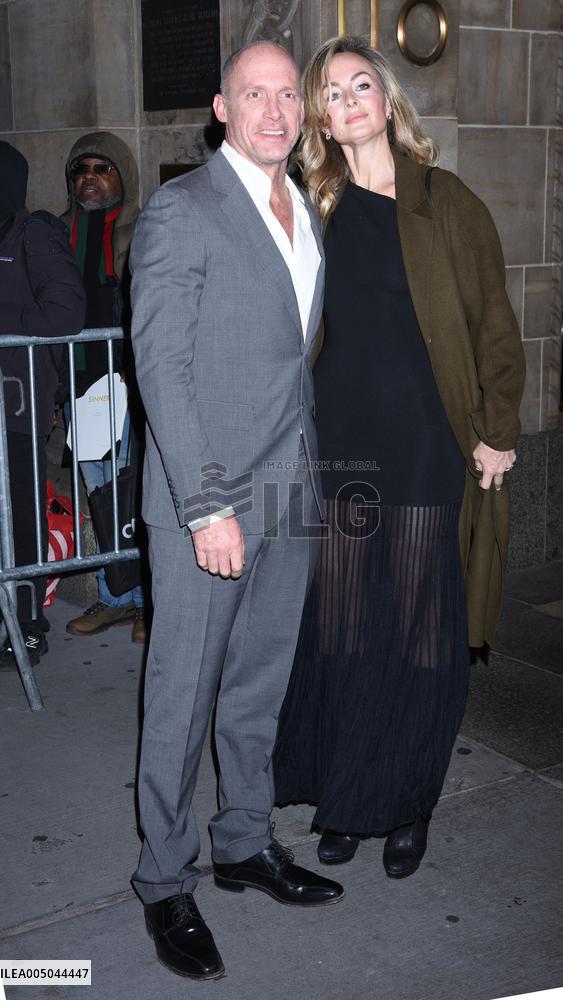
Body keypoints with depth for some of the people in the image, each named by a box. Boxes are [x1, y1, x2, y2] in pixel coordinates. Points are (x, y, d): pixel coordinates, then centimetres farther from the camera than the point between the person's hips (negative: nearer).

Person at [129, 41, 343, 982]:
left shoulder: (309, 217, 14)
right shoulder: (179, 210, -8)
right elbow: (160, 366, -14)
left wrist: (318, 475, 10)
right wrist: (208, 507, -19)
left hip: (292, 496, 7)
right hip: (206, 498, -6)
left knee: (260, 685, 16)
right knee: (182, 695, 3)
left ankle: (246, 843, 33)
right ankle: (165, 882, 19)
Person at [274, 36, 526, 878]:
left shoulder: (448, 205, 2)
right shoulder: (316, 212, 10)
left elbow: (493, 325, 2)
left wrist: (498, 432, -3)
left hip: (428, 453, -2)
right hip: (339, 452, 2)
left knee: (420, 637, 4)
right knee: (339, 633, 7)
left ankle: (407, 807, 21)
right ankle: (341, 799, 23)